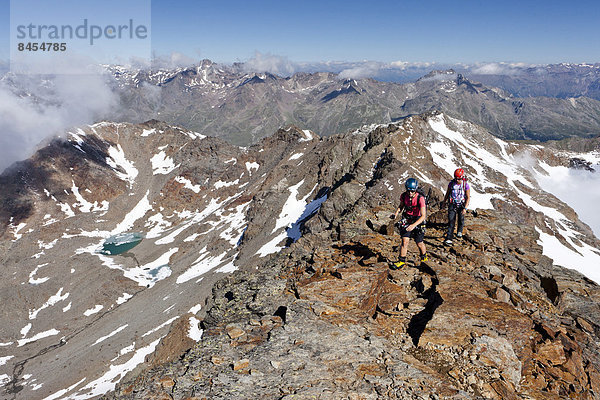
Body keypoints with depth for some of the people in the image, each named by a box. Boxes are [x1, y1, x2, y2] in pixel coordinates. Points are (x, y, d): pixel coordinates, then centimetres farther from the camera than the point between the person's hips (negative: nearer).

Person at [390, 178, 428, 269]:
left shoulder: (420, 198, -27)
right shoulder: (404, 196, -12)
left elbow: (423, 216, -30)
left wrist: (414, 225, -41)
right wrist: (396, 214, -10)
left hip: (417, 221, -3)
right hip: (406, 220, 3)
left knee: (419, 243, 10)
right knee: (405, 241, -7)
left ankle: (424, 258, 39)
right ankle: (402, 261, 6)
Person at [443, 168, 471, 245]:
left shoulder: (465, 185, -12)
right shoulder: (451, 183, -6)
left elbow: (468, 197, -10)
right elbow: (448, 193, 11)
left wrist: (465, 208, -17)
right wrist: (444, 201, 22)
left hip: (461, 205, -1)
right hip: (452, 204, 1)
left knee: (461, 219, 7)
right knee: (451, 221, -6)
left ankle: (459, 231, 39)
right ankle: (449, 238, -5)